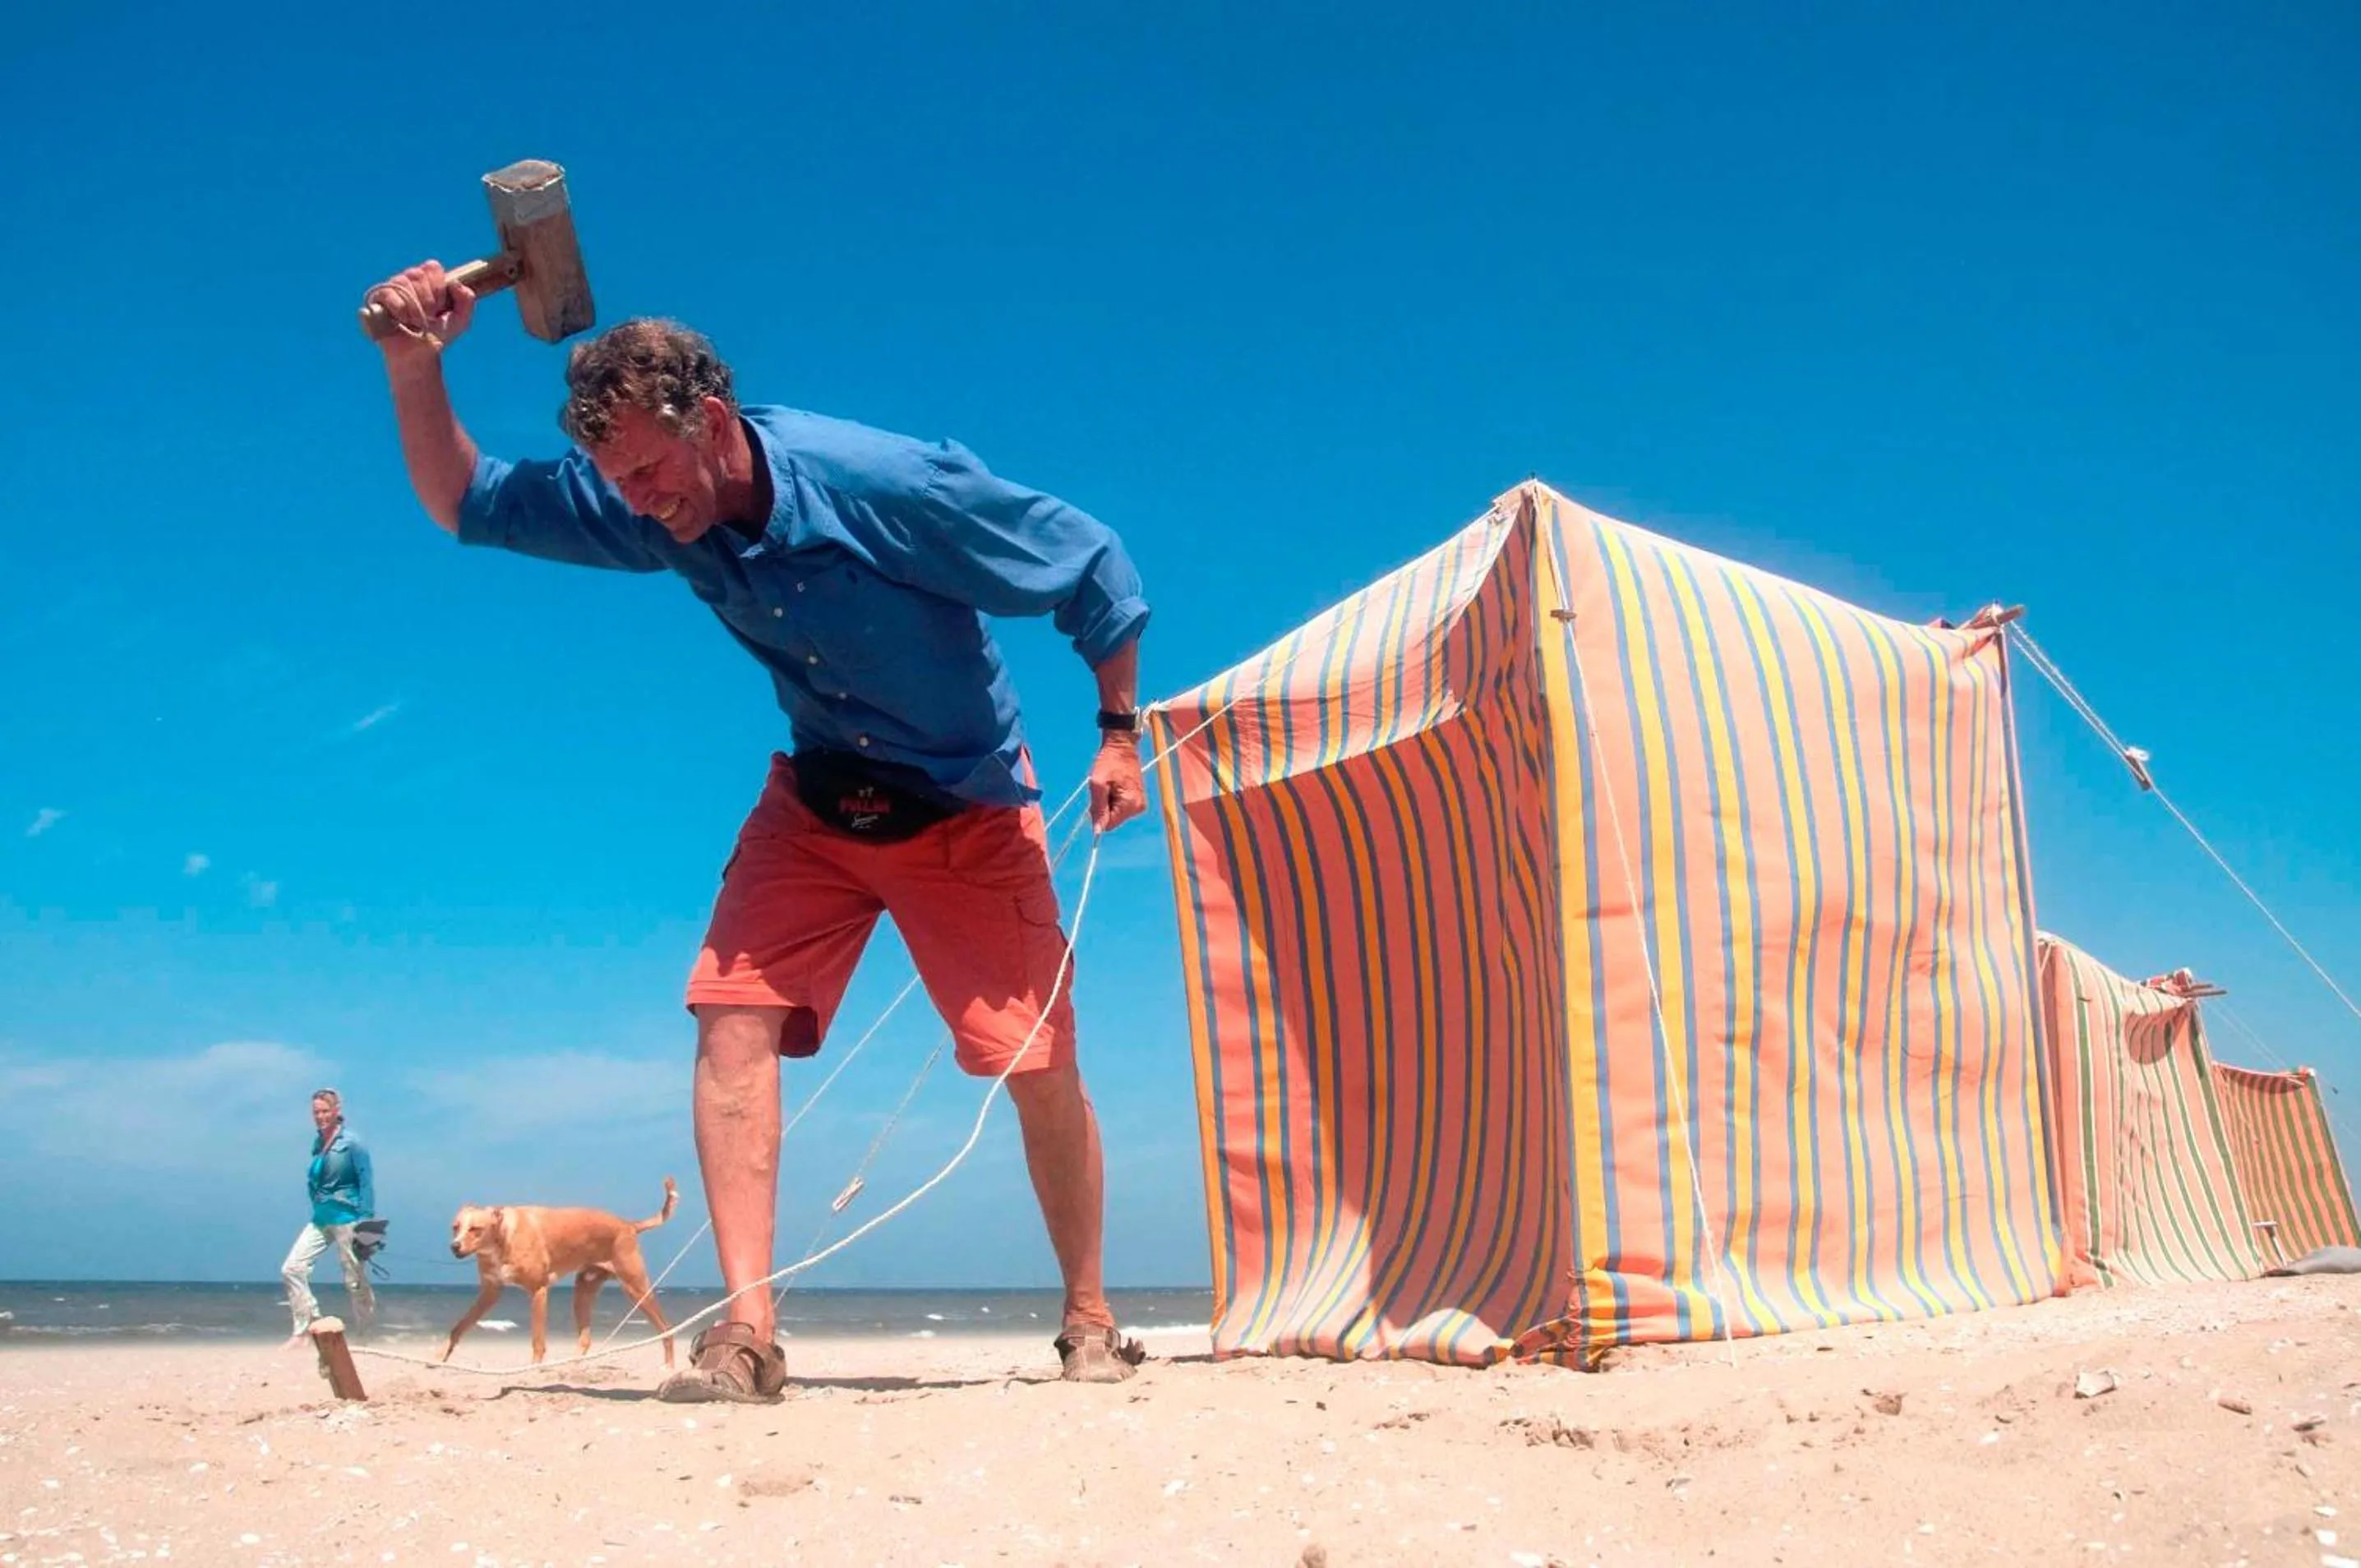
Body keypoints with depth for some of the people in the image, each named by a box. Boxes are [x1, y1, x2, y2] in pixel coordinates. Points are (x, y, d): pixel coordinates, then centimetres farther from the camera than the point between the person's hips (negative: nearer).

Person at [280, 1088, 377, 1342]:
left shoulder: (351, 1143, -8)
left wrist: (366, 1221, -15)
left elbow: (367, 1181, -10)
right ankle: (304, 1330, -2)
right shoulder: (318, 1142, 9)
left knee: (355, 1281, 0)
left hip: (346, 1218, -7)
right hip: (320, 1219, 7)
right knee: (291, 1268, -5)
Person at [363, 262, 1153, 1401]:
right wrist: (415, 366, -22)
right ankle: (745, 1337, -13)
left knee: (1041, 1067, -2)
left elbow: (1093, 565, -18)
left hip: (968, 804, -4)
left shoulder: (889, 483, -28)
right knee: (735, 1010, -16)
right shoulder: (645, 512, -13)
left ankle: (1090, 1323, 19)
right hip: (817, 800, 4)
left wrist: (1119, 730, -12)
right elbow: (465, 504, -4)